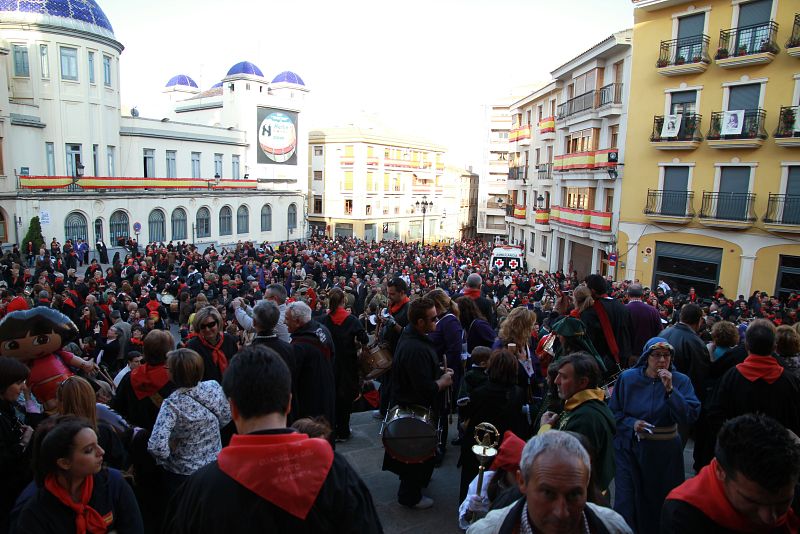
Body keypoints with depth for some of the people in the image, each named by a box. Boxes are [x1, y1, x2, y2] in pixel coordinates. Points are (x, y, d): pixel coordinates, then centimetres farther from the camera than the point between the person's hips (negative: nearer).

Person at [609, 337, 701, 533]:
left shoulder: (681, 381, -2)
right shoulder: (628, 378, -2)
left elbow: (690, 416, -15)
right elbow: (613, 412, 3)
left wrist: (670, 389, -23)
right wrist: (632, 424, -14)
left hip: (664, 453, 0)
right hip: (630, 449, 0)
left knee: (660, 502, 13)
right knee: (627, 503, -1)